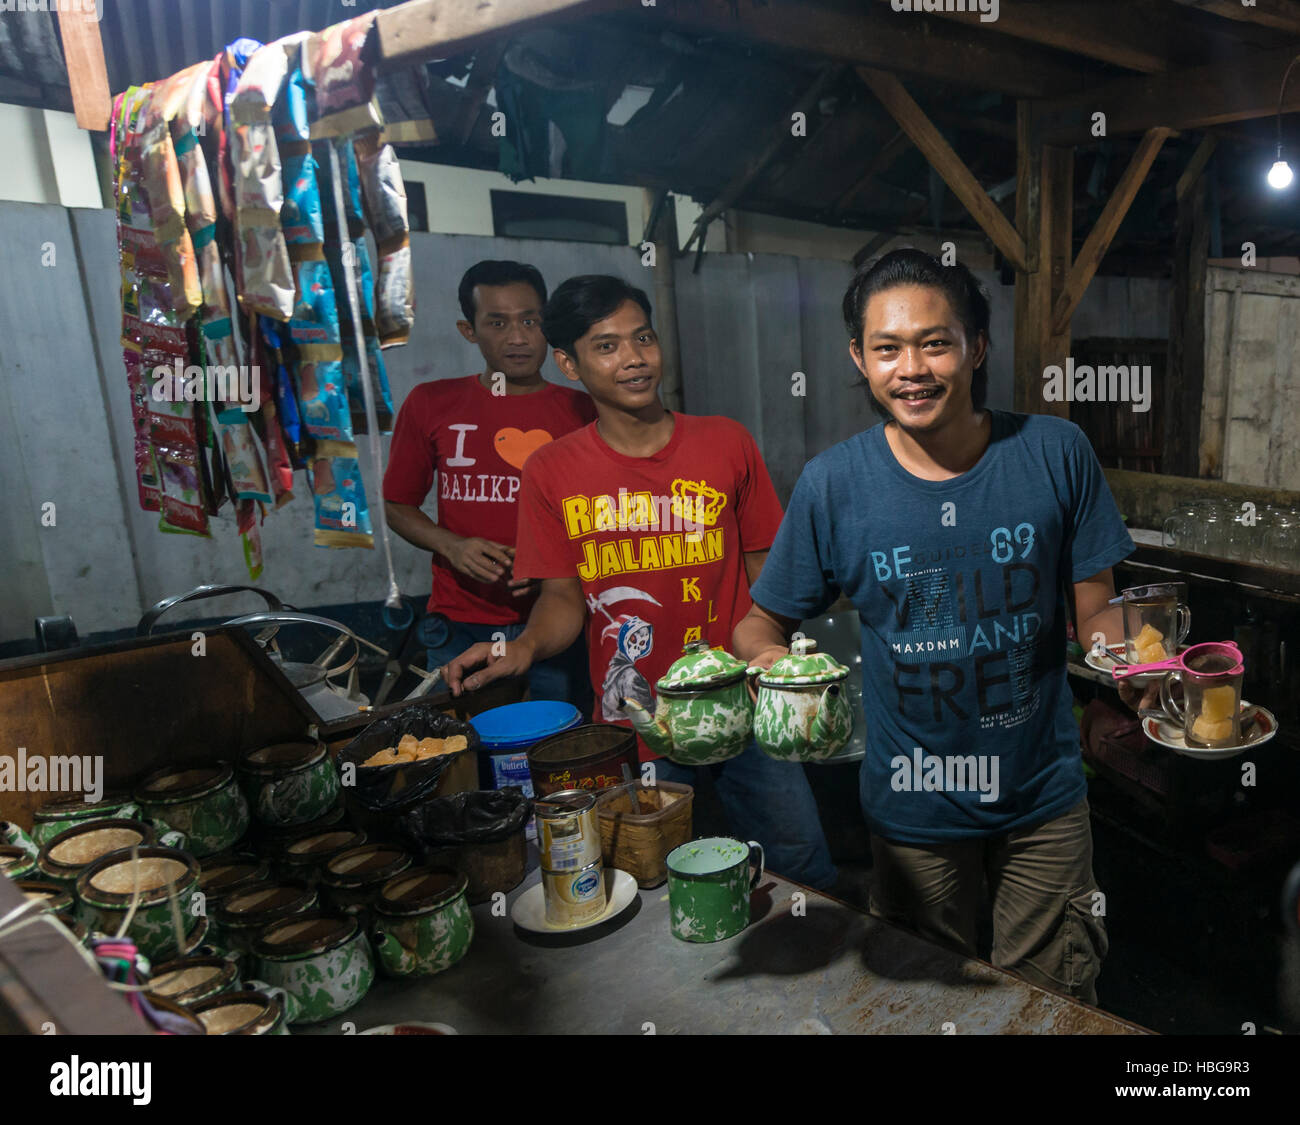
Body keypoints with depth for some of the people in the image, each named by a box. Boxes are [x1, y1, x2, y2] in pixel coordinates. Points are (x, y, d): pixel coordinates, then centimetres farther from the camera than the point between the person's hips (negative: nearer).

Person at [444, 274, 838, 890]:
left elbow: (762, 568, 6)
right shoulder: (551, 472, -1)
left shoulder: (726, 443, 1)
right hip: (630, 724, 0)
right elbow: (563, 594, 4)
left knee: (802, 865, 10)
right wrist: (525, 647, -16)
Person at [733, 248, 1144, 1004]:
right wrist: (765, 660, -28)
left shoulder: (1056, 453, -11)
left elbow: (1098, 611, -5)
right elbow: (765, 622, -6)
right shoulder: (833, 483, -14)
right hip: (912, 807, 0)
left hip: (1044, 797, 1)